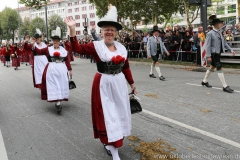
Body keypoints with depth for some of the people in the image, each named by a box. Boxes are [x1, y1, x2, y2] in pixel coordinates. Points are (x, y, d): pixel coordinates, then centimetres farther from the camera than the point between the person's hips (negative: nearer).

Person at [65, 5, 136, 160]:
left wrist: (132, 84, 16)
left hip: (119, 84, 5)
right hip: (103, 85, -5)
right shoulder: (96, 46, -7)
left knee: (119, 113, 15)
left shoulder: (122, 47, 4)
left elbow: (126, 67, 11)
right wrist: (72, 29, -29)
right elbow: (77, 48, -19)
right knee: (108, 114, 0)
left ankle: (111, 142, 39)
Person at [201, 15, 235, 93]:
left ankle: (204, 81, 34)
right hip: (214, 54, -9)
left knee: (212, 67, 18)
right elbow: (207, 45, -16)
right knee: (220, 69, -9)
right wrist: (208, 56, -19)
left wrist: (230, 49, 7)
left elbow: (224, 42, 16)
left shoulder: (219, 33, 12)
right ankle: (225, 86, -6)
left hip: (218, 53, 9)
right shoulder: (210, 33, -13)